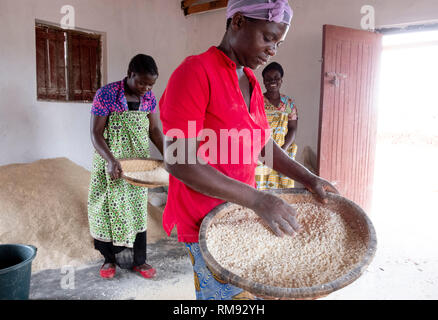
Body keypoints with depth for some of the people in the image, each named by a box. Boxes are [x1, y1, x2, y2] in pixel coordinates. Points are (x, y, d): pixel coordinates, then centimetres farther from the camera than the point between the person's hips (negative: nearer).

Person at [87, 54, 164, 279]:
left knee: (137, 209, 10)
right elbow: (96, 134, -15)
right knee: (110, 208, 7)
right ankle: (110, 258, 27)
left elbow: (154, 130, 5)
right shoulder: (106, 94, -15)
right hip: (110, 164, -4)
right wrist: (111, 160, -29)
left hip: (138, 165, 4)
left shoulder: (149, 98, -1)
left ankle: (137, 260, 24)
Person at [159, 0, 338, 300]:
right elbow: (179, 161, -24)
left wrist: (309, 179, 4)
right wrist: (256, 199, -28)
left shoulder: (251, 82, 9)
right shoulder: (195, 72, -17)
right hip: (207, 222, -8)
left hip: (242, 213, 8)